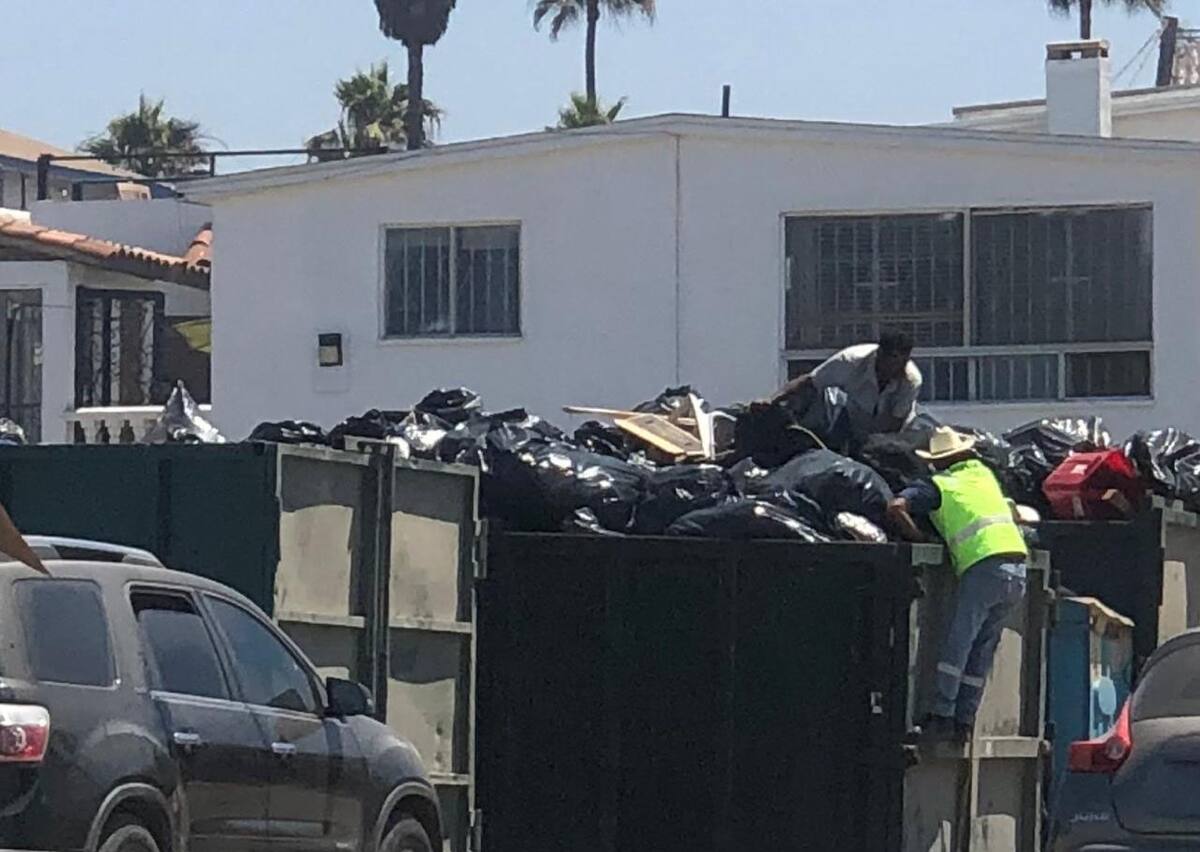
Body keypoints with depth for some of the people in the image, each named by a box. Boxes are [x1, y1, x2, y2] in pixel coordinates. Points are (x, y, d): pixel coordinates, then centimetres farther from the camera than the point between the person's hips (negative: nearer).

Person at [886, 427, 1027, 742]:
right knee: (983, 650, 10)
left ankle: (942, 715, -8)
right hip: (1018, 569, 6)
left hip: (984, 568, -5)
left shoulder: (938, 485, 7)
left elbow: (896, 507, -6)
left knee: (957, 645, -3)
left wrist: (918, 539, 2)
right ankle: (965, 720, 9)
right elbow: (1013, 513, 37)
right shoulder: (983, 474, 23)